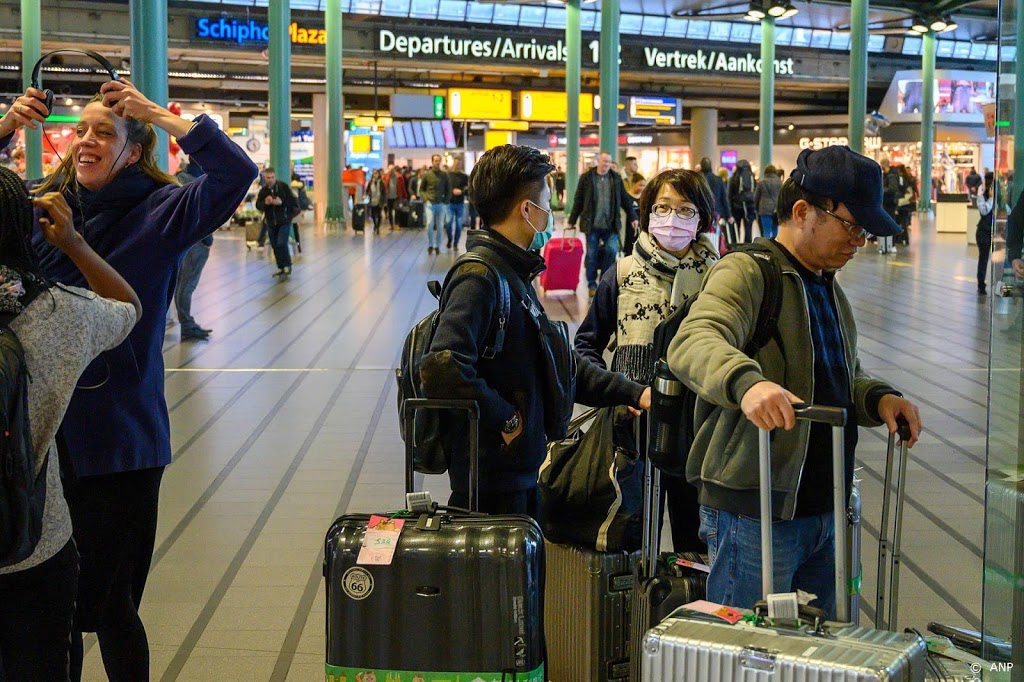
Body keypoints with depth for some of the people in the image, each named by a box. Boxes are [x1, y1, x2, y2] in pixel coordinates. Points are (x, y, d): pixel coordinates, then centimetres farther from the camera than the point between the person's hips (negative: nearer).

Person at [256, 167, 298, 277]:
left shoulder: (283, 187, -5)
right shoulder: (263, 191, 6)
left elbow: (292, 201, -7)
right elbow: (258, 205, 3)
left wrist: (281, 202, -22)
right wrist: (265, 203, -17)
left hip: (284, 221, -5)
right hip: (271, 222, 5)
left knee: (281, 243, -16)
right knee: (275, 246, 8)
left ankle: (287, 266, -6)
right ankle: (281, 268, 17)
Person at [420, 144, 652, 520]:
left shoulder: (515, 276, 14)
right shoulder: (479, 277, -18)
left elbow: (563, 363, 21)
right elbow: (443, 368, -32)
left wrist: (633, 393, 15)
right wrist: (504, 419, -20)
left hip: (521, 473, 10)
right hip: (492, 480, -10)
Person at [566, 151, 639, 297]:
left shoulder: (616, 178, 7)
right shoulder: (586, 178, 1)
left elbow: (625, 199, 11)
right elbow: (578, 201, 3)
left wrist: (633, 217, 7)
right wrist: (572, 221, 3)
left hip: (610, 225, 1)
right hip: (591, 224, -1)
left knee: (612, 251, -9)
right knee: (591, 255, 5)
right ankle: (592, 284, 16)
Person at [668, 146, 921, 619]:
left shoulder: (829, 288, 19)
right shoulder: (746, 273, -11)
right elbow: (692, 341, -30)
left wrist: (879, 399, 6)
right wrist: (747, 382, -50)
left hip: (823, 510, 9)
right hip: (755, 513, -9)